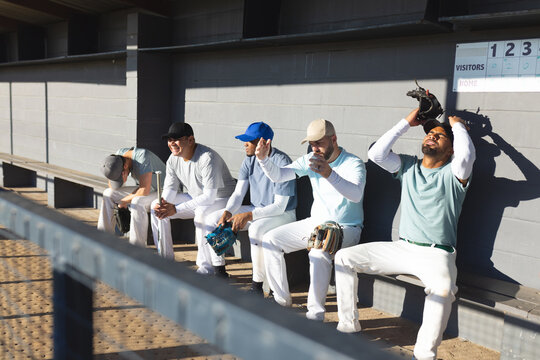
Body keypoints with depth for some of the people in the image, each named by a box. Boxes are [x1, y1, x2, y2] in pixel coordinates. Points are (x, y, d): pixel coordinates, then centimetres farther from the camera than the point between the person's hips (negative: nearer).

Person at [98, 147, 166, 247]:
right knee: (108, 194, -1)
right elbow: (112, 186, -3)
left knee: (137, 202, -36)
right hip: (147, 189, 8)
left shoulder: (142, 157, -33)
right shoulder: (119, 154, -10)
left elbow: (145, 191, -38)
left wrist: (124, 201, -21)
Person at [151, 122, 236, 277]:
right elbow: (170, 188, 1)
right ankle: (166, 260, 7)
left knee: (201, 212, -39)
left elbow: (209, 197, -33)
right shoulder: (173, 159, -4)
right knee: (156, 206, -2)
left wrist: (176, 209, -36)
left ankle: (208, 269, -26)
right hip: (196, 198, 8)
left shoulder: (207, 158, -29)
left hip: (222, 199, -8)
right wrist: (163, 203, -24)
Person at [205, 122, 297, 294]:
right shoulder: (249, 160, 0)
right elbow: (238, 193, 1)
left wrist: (248, 216, -31)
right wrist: (227, 213, -19)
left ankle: (257, 286, -25)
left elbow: (280, 206, -24)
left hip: (283, 214, -7)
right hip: (255, 209, 8)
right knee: (212, 219, -3)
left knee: (256, 228, -39)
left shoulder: (282, 163, -23)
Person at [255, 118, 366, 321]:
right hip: (315, 222, 7)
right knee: (270, 240, -4)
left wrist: (329, 174, -52)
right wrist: (263, 159, -19)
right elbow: (278, 176, 2)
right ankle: (282, 300, 5)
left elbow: (356, 194, -36)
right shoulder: (310, 160, 4)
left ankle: (315, 314, -24)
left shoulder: (353, 164, -16)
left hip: (346, 228, -7)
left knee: (318, 251, -37)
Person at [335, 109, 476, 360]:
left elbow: (466, 155, -26)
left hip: (437, 254, -5)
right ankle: (348, 327, 1)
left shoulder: (453, 173, -2)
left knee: (443, 289, -38)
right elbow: (376, 153, -2)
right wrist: (407, 123, 4)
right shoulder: (408, 166, 12)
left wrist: (457, 125, -5)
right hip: (401, 247, 5)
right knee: (344, 257, -6)